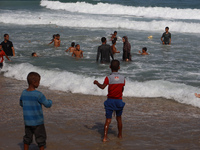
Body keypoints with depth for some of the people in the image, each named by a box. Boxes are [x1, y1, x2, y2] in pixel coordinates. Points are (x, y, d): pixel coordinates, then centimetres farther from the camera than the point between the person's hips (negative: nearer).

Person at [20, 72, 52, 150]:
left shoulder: (24, 93, -2)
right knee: (41, 138, 8)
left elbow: (21, 103, 15)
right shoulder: (38, 94, -20)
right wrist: (50, 101, 10)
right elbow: (47, 105, -11)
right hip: (38, 122, -6)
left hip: (27, 121, 6)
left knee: (27, 137, 17)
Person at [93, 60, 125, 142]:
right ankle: (120, 135, 29)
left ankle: (105, 136, -10)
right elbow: (122, 90, 5)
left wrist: (97, 83, -7)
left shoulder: (108, 78, -13)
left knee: (108, 119, 0)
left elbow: (102, 87, -25)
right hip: (119, 100, 2)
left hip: (110, 100, -2)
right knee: (119, 118, 19)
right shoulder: (122, 78, -2)